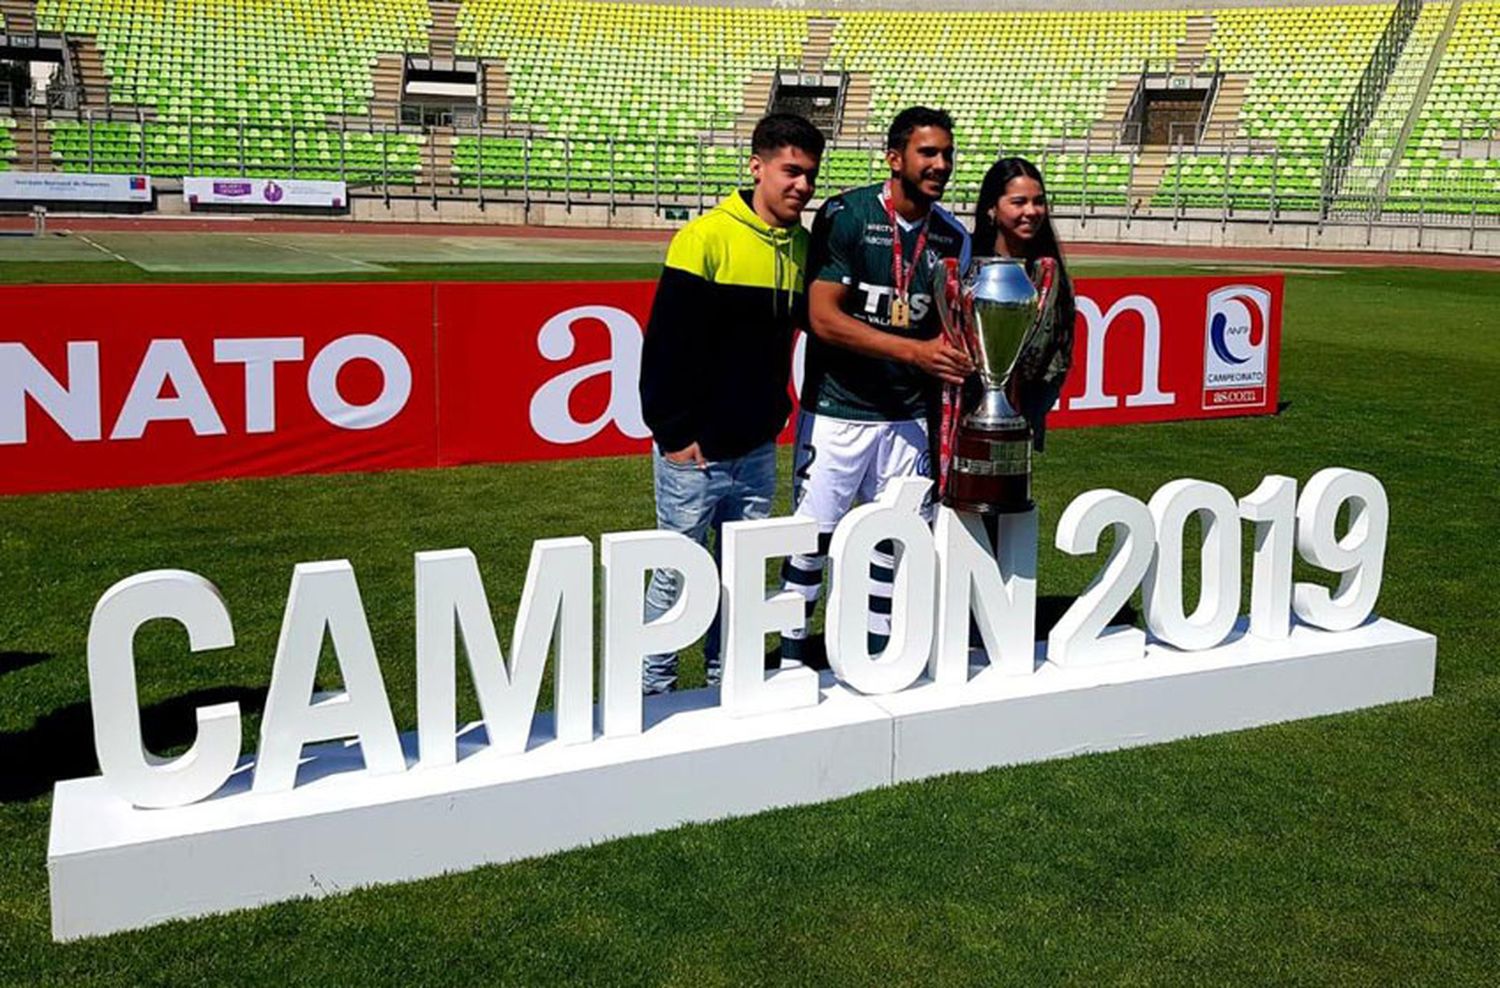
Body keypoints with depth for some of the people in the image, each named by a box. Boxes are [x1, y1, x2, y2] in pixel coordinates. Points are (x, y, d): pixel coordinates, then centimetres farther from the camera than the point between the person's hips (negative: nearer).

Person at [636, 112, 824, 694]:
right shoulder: (707, 237, -12)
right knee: (678, 572, 5)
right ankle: (653, 685, 19)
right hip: (695, 449, -6)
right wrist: (674, 433, -15)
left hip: (757, 448, 6)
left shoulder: (804, 246, 5)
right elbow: (666, 341, -14)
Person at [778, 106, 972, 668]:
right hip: (837, 411, -4)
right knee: (814, 537, 2)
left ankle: (878, 655, 23)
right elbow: (824, 318, -16)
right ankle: (793, 655, 17)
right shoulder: (846, 216, -10)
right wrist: (915, 350, -21)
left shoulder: (952, 236, 6)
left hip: (909, 416, 5)